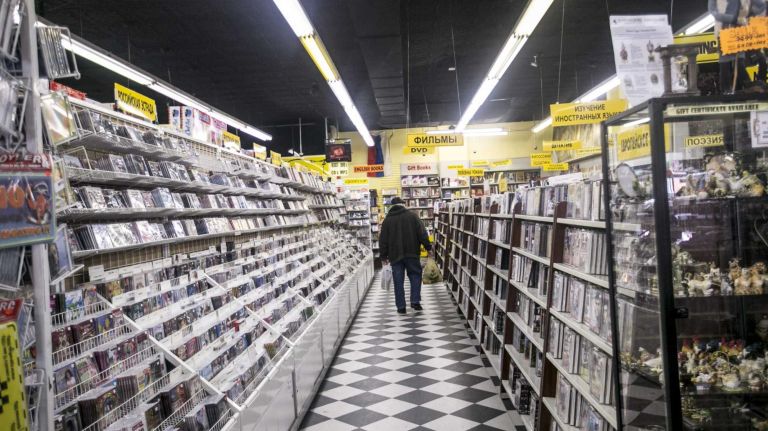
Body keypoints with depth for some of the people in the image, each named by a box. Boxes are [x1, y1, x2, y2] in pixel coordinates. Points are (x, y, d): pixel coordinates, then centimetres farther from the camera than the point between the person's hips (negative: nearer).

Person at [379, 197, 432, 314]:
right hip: (412, 253, -1)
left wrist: (383, 255, 10)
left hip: (395, 254, 1)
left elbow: (383, 239, 4)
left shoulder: (387, 219, 4)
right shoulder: (412, 216, -1)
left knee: (398, 281, 4)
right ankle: (415, 301, 5)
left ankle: (401, 307, 6)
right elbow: (422, 233, -5)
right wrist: (428, 246, 3)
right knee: (415, 275, 13)